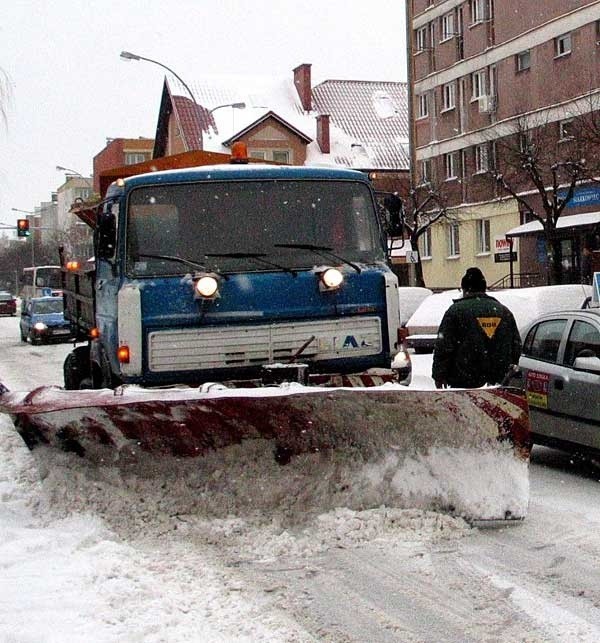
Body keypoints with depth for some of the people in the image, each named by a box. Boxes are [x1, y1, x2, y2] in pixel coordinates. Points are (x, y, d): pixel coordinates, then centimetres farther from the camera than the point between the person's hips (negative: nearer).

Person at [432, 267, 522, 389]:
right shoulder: (504, 311, 13)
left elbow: (443, 347, -6)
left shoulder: (456, 310, -3)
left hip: (464, 383, -4)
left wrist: (439, 375, 1)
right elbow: (517, 347, 16)